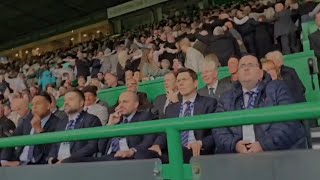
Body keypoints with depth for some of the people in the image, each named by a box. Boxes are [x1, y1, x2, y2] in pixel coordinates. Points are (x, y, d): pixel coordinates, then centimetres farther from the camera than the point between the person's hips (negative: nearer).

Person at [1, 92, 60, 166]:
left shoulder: (56, 123, -8)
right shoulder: (27, 119, 10)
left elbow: (51, 151, -15)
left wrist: (39, 129, -19)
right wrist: (5, 160, -4)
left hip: (38, 165, -5)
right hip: (18, 163, 6)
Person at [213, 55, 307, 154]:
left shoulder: (278, 88, 8)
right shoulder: (226, 99, 14)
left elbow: (289, 121, -3)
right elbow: (219, 130, 6)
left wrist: (264, 145, -15)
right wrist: (234, 144, -13)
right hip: (238, 154, 2)